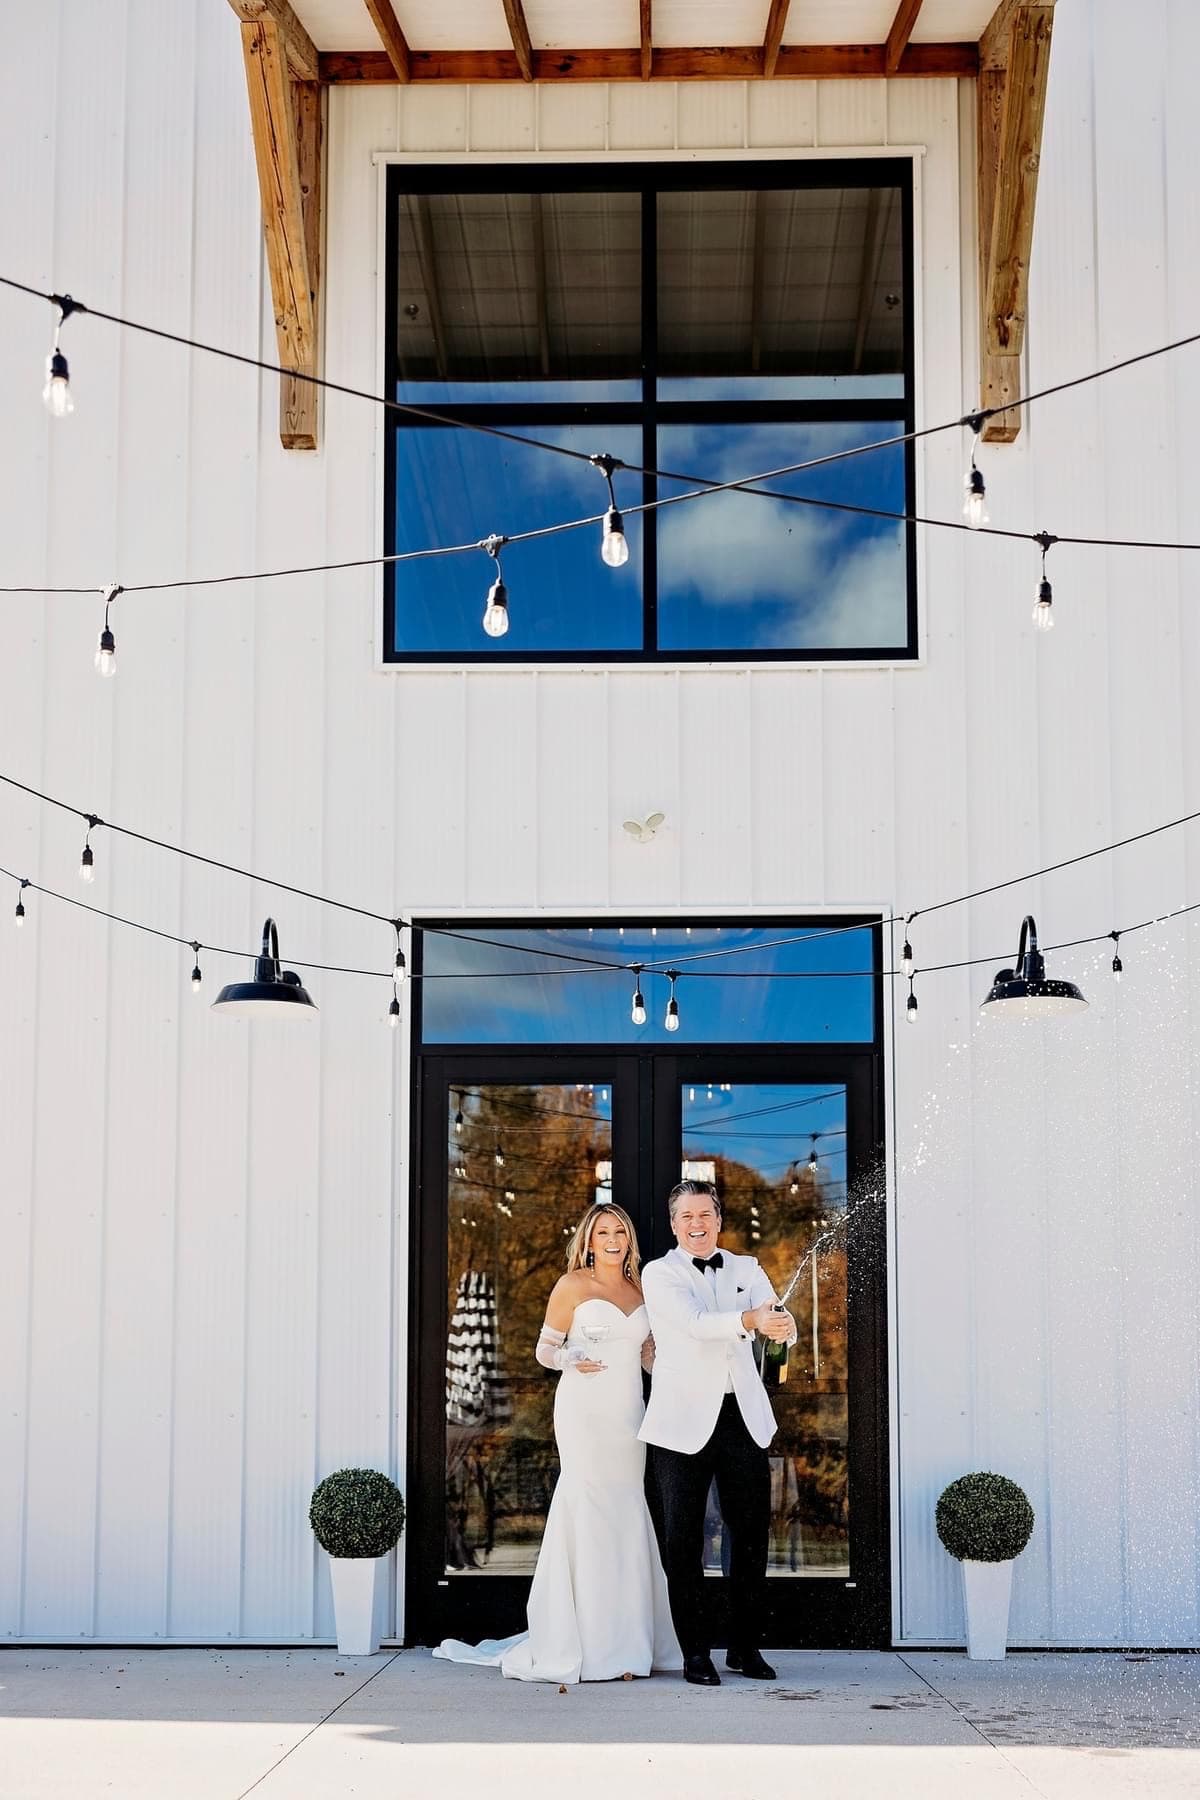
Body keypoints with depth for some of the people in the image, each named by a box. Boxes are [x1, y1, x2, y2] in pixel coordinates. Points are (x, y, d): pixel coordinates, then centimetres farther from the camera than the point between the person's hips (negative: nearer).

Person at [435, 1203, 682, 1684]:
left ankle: (624, 1641, 10)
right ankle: (587, 1647, -6)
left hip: (628, 1414, 5)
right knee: (588, 1510, -9)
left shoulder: (639, 1291, 15)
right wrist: (573, 1361, -16)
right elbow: (545, 1349, 2)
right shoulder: (573, 1285, 1)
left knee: (626, 1514, 4)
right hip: (585, 1409, -5)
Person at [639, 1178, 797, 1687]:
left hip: (743, 1417, 3)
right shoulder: (659, 1274, 0)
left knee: (751, 1532, 6)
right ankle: (695, 1654, 8)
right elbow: (693, 1322, -17)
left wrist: (783, 1326, -29)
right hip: (684, 1422, -3)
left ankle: (746, 1647, 18)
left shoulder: (747, 1270, 13)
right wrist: (750, 1320, -35)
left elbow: (776, 1320, -3)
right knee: (683, 1540, -1)